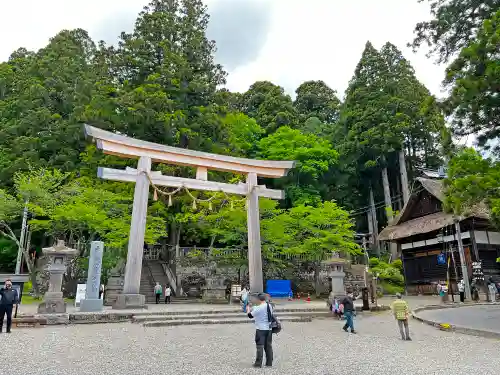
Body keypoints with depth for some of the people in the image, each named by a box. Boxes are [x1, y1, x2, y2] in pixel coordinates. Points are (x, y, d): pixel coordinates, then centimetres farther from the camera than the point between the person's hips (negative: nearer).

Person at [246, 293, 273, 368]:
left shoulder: (258, 308, -17)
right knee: (268, 346, 12)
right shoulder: (269, 306, 5)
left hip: (260, 329, -6)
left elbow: (250, 315, -7)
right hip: (269, 329, 6)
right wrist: (252, 309, 20)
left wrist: (248, 309, 15)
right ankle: (269, 363, 17)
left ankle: (258, 363, 6)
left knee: (260, 346, 2)